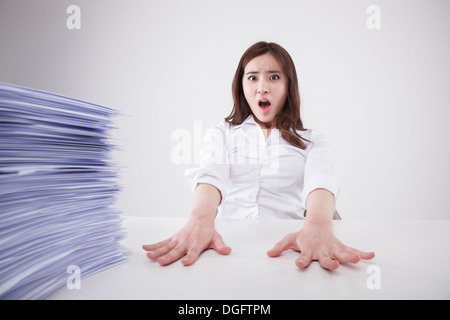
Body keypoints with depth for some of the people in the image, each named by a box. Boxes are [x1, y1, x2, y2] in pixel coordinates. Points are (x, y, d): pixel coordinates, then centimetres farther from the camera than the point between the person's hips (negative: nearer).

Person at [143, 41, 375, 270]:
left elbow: (320, 182, -7)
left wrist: (318, 225, -30)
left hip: (287, 246, 1)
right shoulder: (220, 134, 16)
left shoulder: (313, 141, 15)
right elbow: (211, 175, -5)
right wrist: (201, 219, -28)